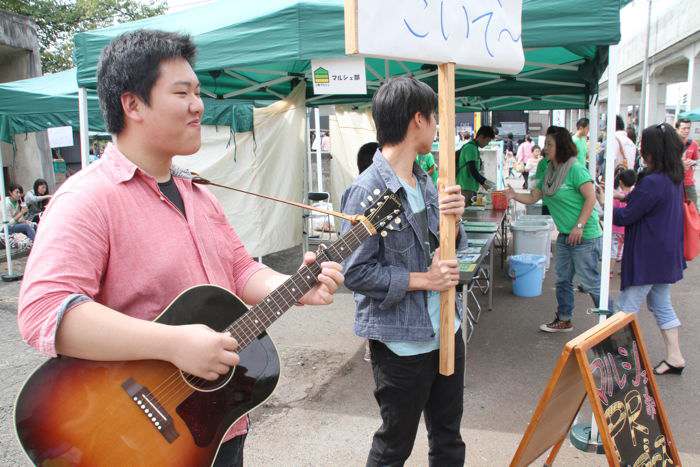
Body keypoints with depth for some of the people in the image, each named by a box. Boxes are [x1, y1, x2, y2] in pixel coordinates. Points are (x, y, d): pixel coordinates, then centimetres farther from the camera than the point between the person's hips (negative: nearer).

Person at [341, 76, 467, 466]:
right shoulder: (367, 191, -19)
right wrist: (423, 279, -17)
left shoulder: (425, 180, 6)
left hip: (446, 331, 8)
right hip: (402, 343, -7)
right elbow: (356, 272, -21)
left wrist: (454, 219, -9)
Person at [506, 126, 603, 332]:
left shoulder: (575, 169, -15)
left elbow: (591, 198, -18)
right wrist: (514, 195, -6)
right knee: (563, 280, 16)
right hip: (565, 235, 9)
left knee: (591, 283, -1)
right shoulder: (547, 170, 9)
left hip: (585, 236, -8)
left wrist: (579, 226, -22)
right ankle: (564, 320, 31)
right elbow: (533, 197, 11)